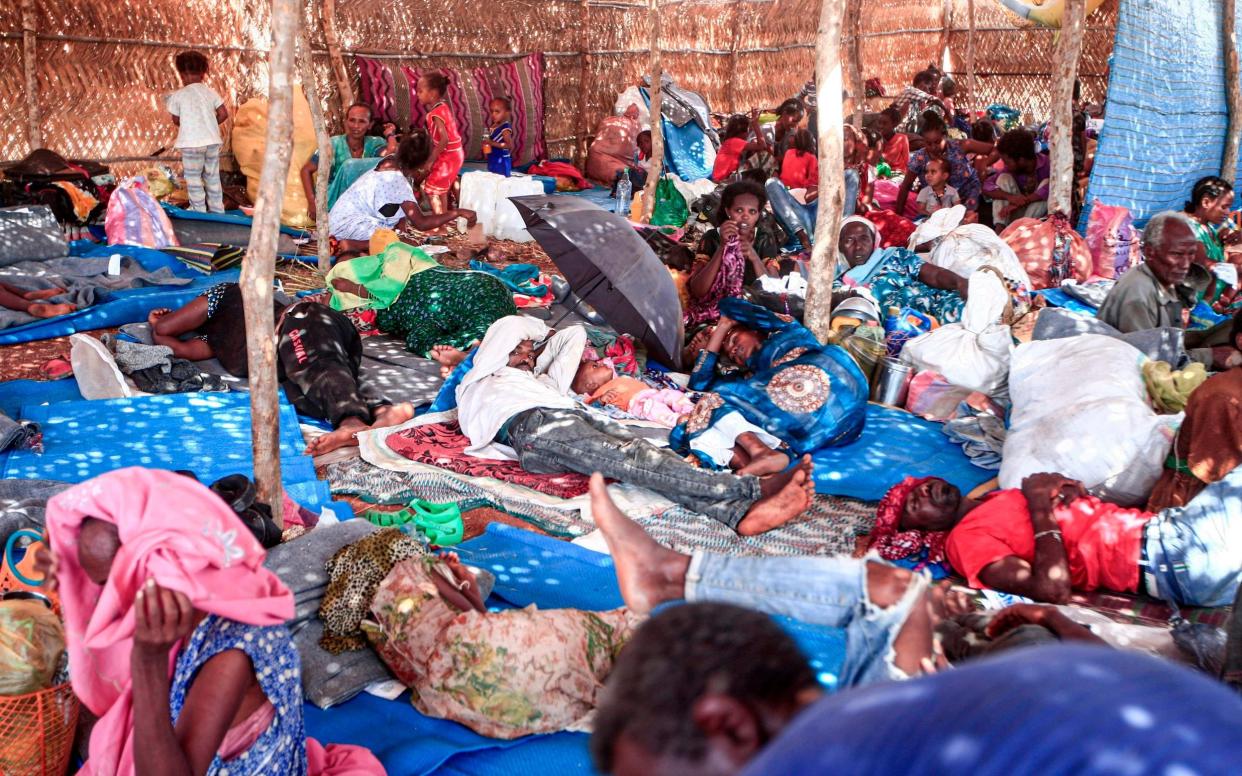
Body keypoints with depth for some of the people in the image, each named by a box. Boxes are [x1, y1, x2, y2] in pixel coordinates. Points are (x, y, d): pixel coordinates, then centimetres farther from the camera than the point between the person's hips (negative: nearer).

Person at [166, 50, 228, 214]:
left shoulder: (178, 95, -5)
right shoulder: (211, 92, 2)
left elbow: (176, 120, 2)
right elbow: (223, 114, 1)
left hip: (191, 143, -3)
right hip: (212, 140, 4)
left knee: (194, 179, 7)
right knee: (213, 177, 14)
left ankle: (199, 211, 8)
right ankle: (217, 211, 19)